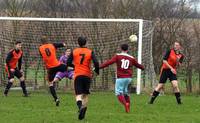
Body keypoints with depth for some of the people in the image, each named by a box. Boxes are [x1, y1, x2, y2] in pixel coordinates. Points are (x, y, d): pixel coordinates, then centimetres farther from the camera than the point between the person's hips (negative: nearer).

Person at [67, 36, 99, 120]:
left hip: (77, 75, -1)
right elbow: (96, 63, -10)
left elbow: (68, 63, 6)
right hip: (87, 75, 1)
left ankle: (80, 106, -39)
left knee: (78, 94, -8)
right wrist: (97, 71, 8)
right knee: (85, 94, 15)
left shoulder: (74, 52, 3)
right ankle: (83, 111, 8)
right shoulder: (90, 52, 0)